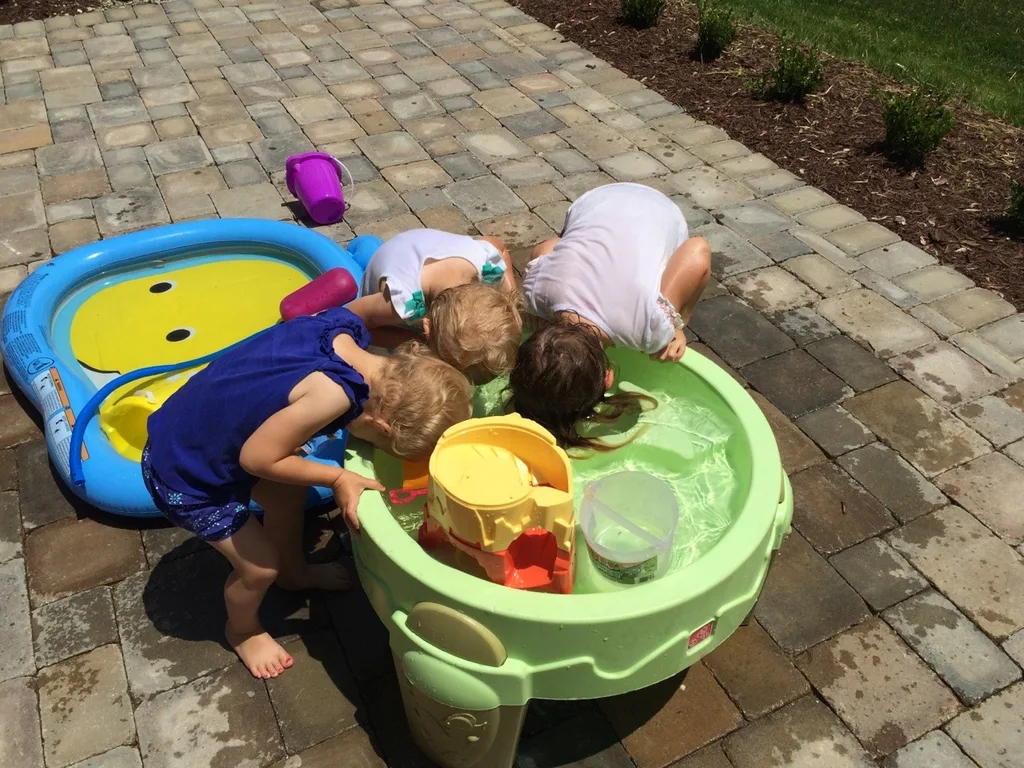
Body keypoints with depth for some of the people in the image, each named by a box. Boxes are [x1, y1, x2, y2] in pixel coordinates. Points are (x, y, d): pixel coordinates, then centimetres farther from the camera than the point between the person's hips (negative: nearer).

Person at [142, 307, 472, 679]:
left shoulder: (344, 326, -15)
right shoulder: (334, 394, -38)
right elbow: (257, 458, -27)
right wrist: (337, 478, -18)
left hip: (199, 429, 8)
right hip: (183, 476, -7)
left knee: (289, 494, 23)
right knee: (262, 565, 8)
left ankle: (295, 572, 52)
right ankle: (242, 631, 40)